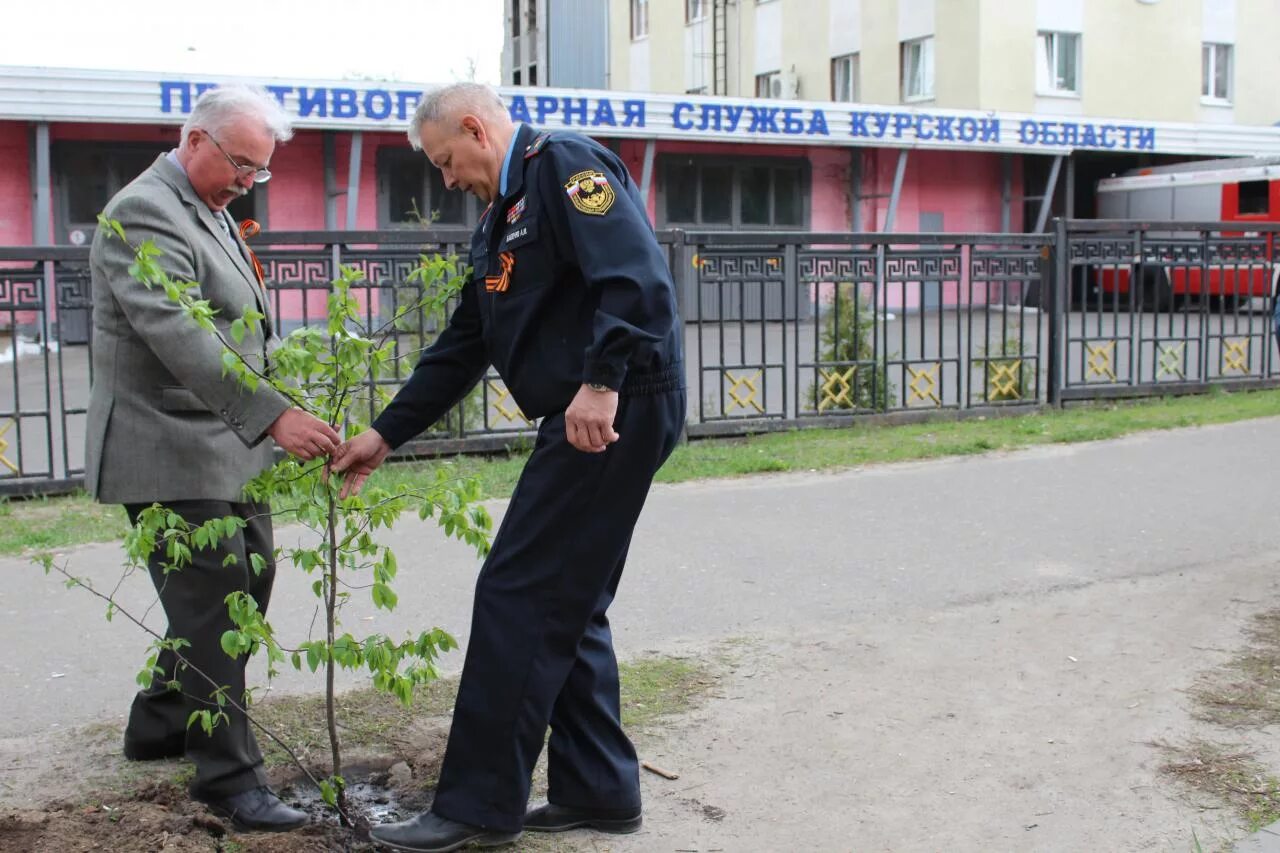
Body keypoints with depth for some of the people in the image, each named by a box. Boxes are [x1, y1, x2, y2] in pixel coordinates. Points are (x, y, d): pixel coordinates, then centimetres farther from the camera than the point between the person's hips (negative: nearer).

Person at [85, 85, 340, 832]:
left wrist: (272, 418, 14)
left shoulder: (211, 211, 14)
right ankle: (231, 778, 6)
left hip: (227, 448, 10)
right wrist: (274, 416, -37)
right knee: (213, 611, -5)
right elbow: (181, 337, -30)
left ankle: (160, 726, 33)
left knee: (246, 586, 16)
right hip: (172, 455, -10)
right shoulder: (144, 214, -17)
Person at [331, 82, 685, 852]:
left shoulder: (563, 164, -7)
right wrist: (384, 435, 22)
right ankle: (598, 791, 22)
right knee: (568, 607, 13)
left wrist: (603, 383, -28)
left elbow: (634, 274, -22)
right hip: (581, 419, 10)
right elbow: (460, 349, 24)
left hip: (614, 412, -10)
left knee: (519, 599, -6)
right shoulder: (503, 217, 23)